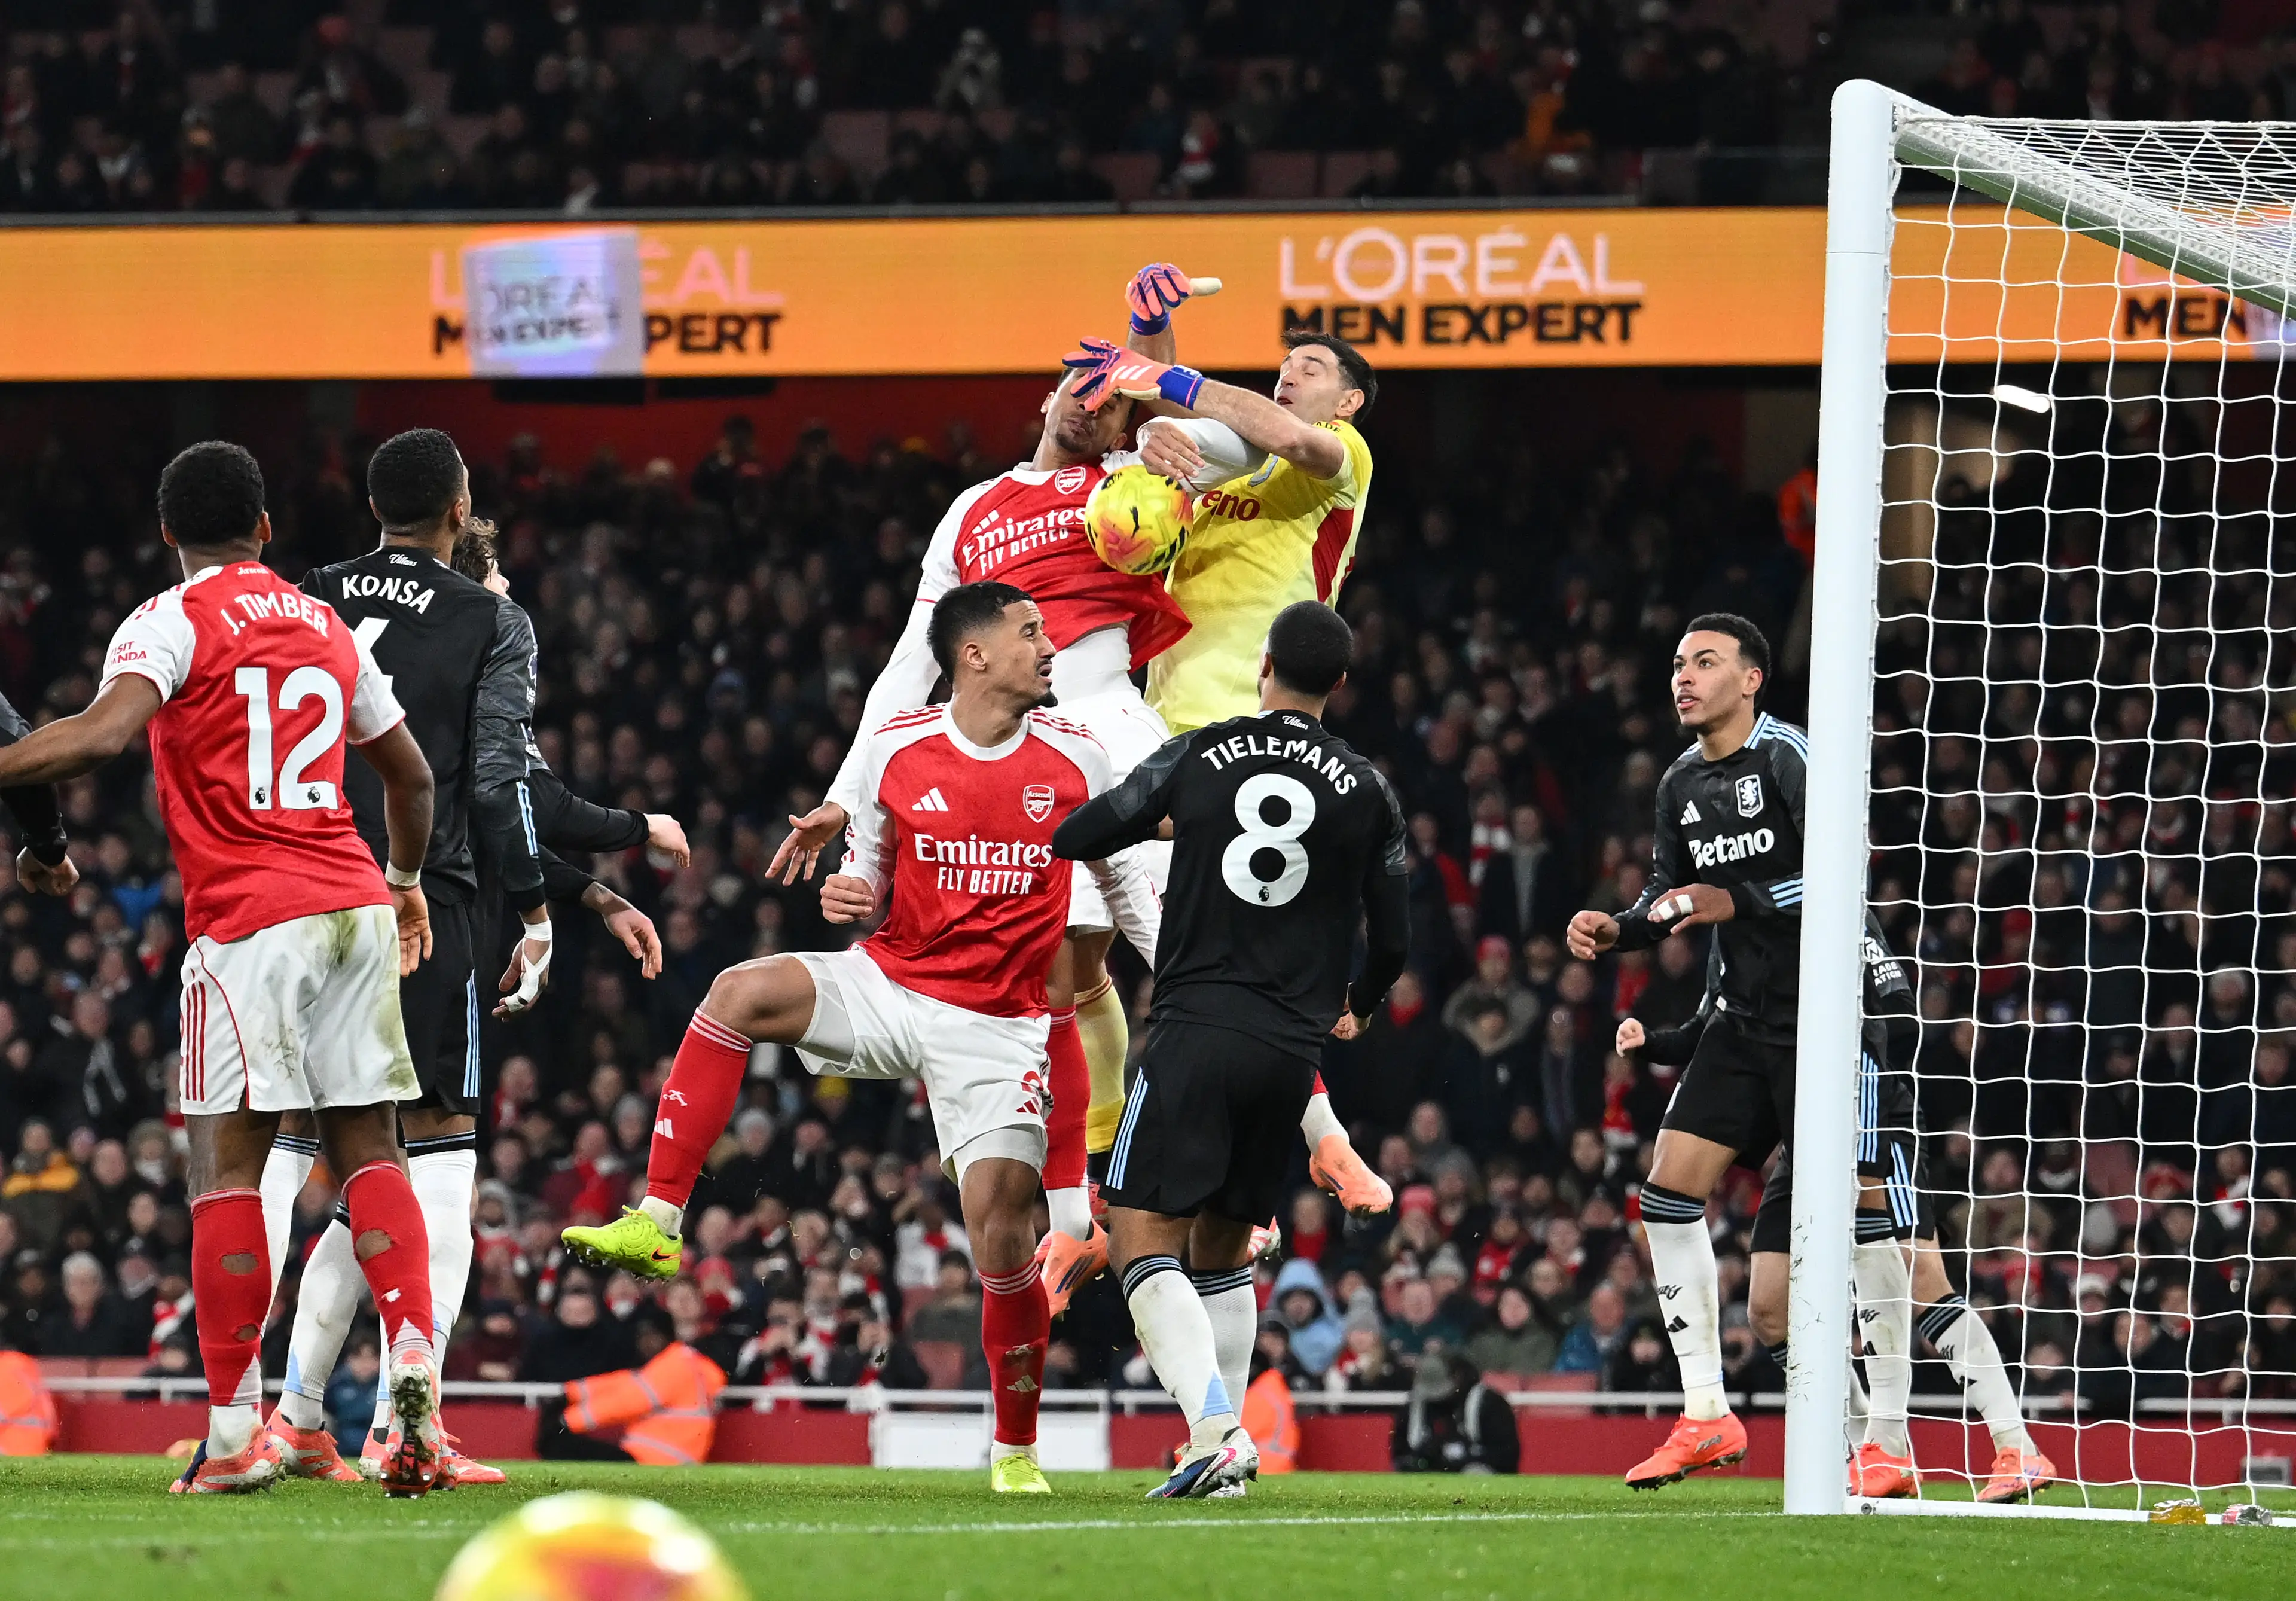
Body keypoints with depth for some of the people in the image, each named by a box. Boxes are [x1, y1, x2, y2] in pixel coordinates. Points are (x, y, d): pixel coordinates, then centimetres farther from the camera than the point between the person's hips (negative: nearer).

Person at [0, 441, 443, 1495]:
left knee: (226, 1163, -4)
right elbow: (409, 774, 29)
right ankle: (414, 1377, -6)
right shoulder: (326, 626, 18)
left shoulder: (173, 622, -1)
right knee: (369, 1150, 9)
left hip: (248, 921, -5)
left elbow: (102, 735, -20)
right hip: (355, 909, 5)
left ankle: (234, 1435, -8)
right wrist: (407, 879, 46)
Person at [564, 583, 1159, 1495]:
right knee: (743, 991, -27)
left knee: (1000, 1229, -10)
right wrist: (851, 896, -11)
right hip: (888, 984, 1)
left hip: (996, 1028, -1)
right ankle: (655, 1224, -26)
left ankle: (1017, 1449, 10)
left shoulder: (1074, 760, -1)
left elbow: (1127, 886, 11)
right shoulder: (895, 752, -1)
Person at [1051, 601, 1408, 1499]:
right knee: (1224, 1246, 19)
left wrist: (1156, 826, 28)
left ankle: (1214, 1427, -26)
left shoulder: (1198, 758, 0)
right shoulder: (1367, 792, 5)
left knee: (1145, 1242, -7)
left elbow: (1075, 837, 6)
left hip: (1197, 1029, -4)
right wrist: (1357, 1011, 34)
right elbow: (1392, 936, 12)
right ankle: (1222, 1446, 16)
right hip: (1291, 1048, 4)